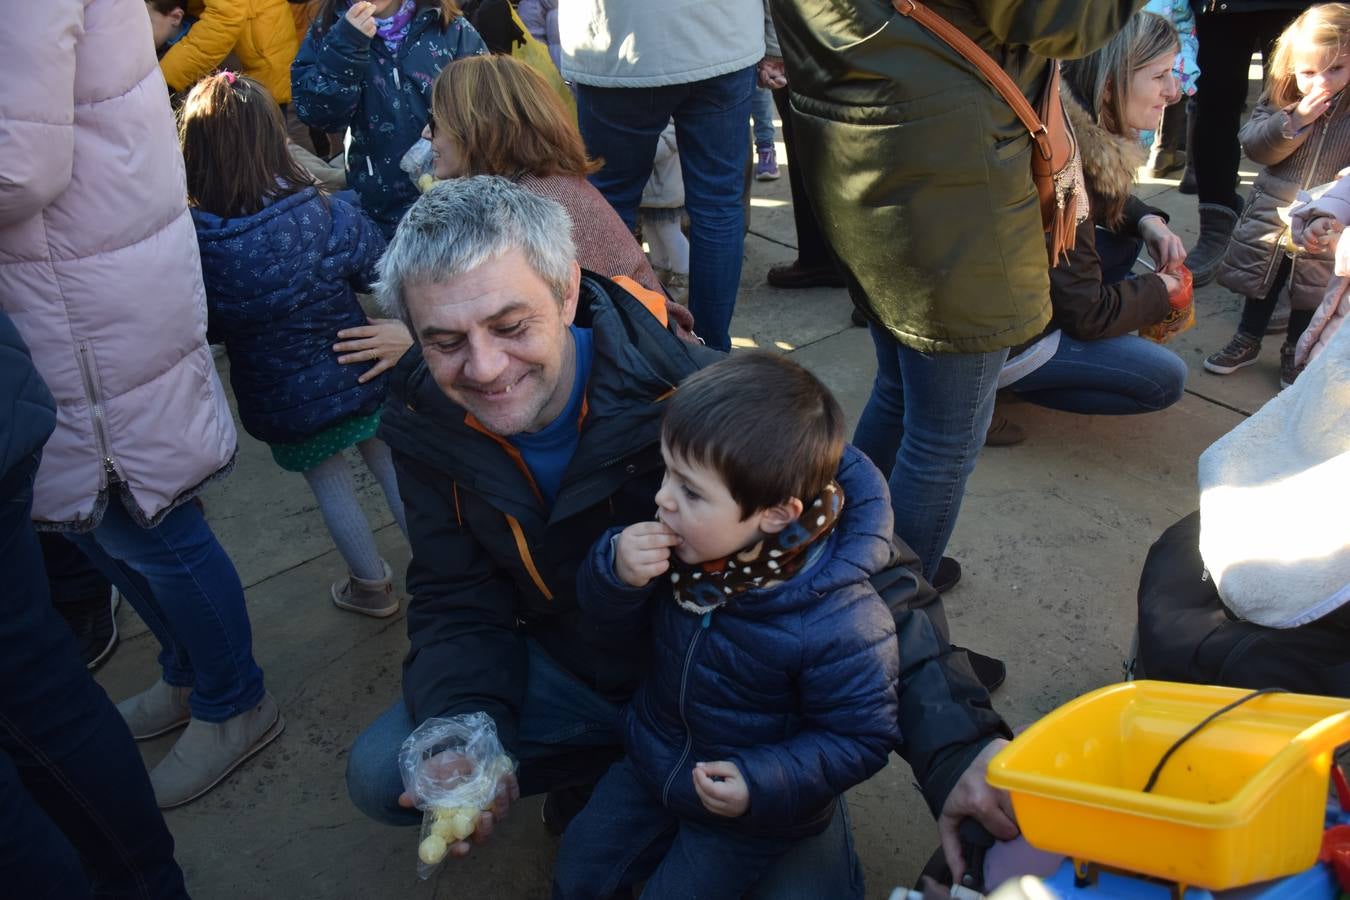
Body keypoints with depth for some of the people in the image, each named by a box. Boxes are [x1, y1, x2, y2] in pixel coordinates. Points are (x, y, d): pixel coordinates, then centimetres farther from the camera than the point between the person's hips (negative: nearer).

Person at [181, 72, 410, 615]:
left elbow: (203, 331, -7)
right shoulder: (331, 215, -22)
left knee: (327, 480, 22)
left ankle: (372, 586, 38)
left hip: (282, 402, 0)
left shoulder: (189, 242, -20)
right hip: (364, 377, 0)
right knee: (391, 468, 22)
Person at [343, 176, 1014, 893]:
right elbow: (456, 605, -8)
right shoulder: (427, 425, -15)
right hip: (572, 670, 4)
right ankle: (601, 768, 12)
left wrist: (955, 743, -41)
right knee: (381, 775, -6)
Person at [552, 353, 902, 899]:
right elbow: (617, 630, -7)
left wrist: (765, 783, -31)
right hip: (654, 760, 5)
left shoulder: (841, 624, -34)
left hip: (755, 811, -5)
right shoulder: (680, 544, -19)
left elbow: (860, 737, -20)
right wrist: (617, 573, -28)